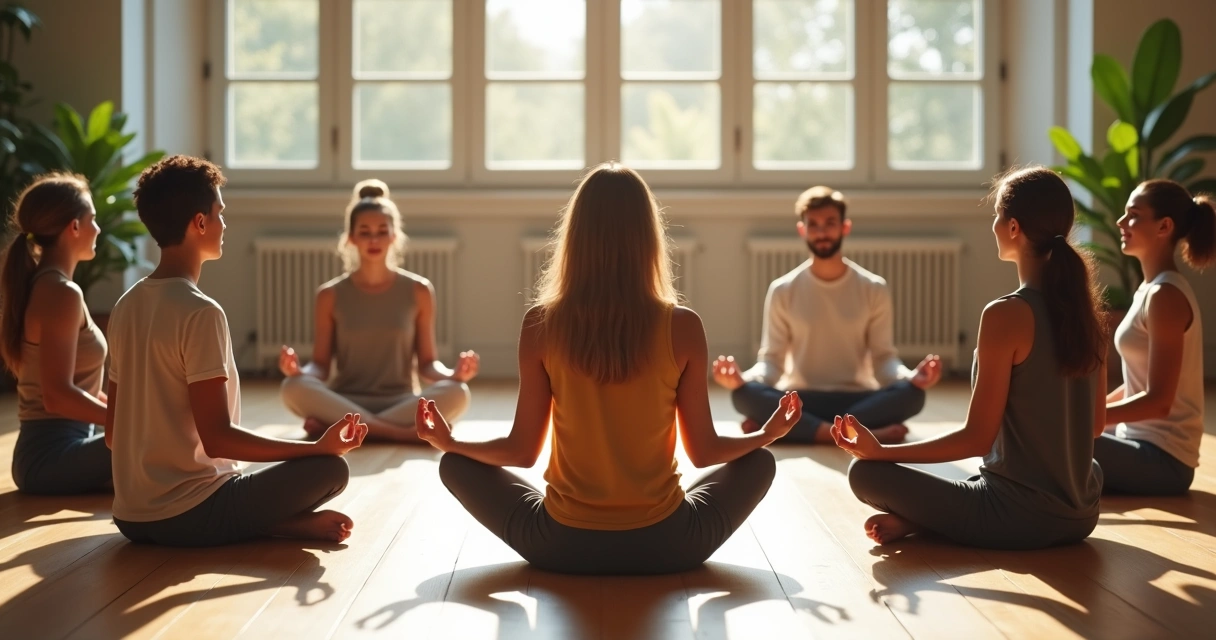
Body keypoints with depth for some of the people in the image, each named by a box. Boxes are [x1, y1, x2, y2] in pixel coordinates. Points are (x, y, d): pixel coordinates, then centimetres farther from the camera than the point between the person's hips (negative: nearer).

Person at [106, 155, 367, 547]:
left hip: (131, 516, 8)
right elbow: (217, 438, -20)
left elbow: (112, 433, 12)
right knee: (330, 469, -2)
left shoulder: (126, 307, 8)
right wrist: (319, 447, -13)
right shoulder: (200, 313, -17)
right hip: (188, 515, -8)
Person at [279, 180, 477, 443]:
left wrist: (454, 374, -18)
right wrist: (299, 370, -20)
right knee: (294, 388, -32)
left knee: (457, 393, -31)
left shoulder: (418, 291, 4)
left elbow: (427, 364, 5)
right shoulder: (330, 295, 4)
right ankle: (406, 434, -32)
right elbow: (321, 366, 4)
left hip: (399, 404, 1)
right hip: (344, 403, 0)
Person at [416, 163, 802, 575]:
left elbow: (522, 451, -2)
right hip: (664, 545, 1)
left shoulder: (541, 326, -9)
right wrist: (768, 433, 18)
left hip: (564, 546, 0)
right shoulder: (683, 327, -9)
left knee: (456, 465, 21)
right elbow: (704, 451, -1)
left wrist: (447, 442, 16)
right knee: (759, 463, 25)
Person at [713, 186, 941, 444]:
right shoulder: (782, 291, 4)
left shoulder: (874, 289, 4)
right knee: (745, 394, -31)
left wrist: (912, 377, -22)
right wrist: (743, 377, -23)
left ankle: (784, 427, -33)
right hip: (799, 402, -1)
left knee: (911, 394, -31)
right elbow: (772, 362, 0)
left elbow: (883, 358, 1)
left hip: (856, 400, 1)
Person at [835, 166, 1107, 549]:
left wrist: (881, 451, -8)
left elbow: (977, 439, -16)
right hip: (1080, 514, 6)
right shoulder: (1086, 309, 4)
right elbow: (1096, 423, 13)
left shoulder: (1007, 315, -18)